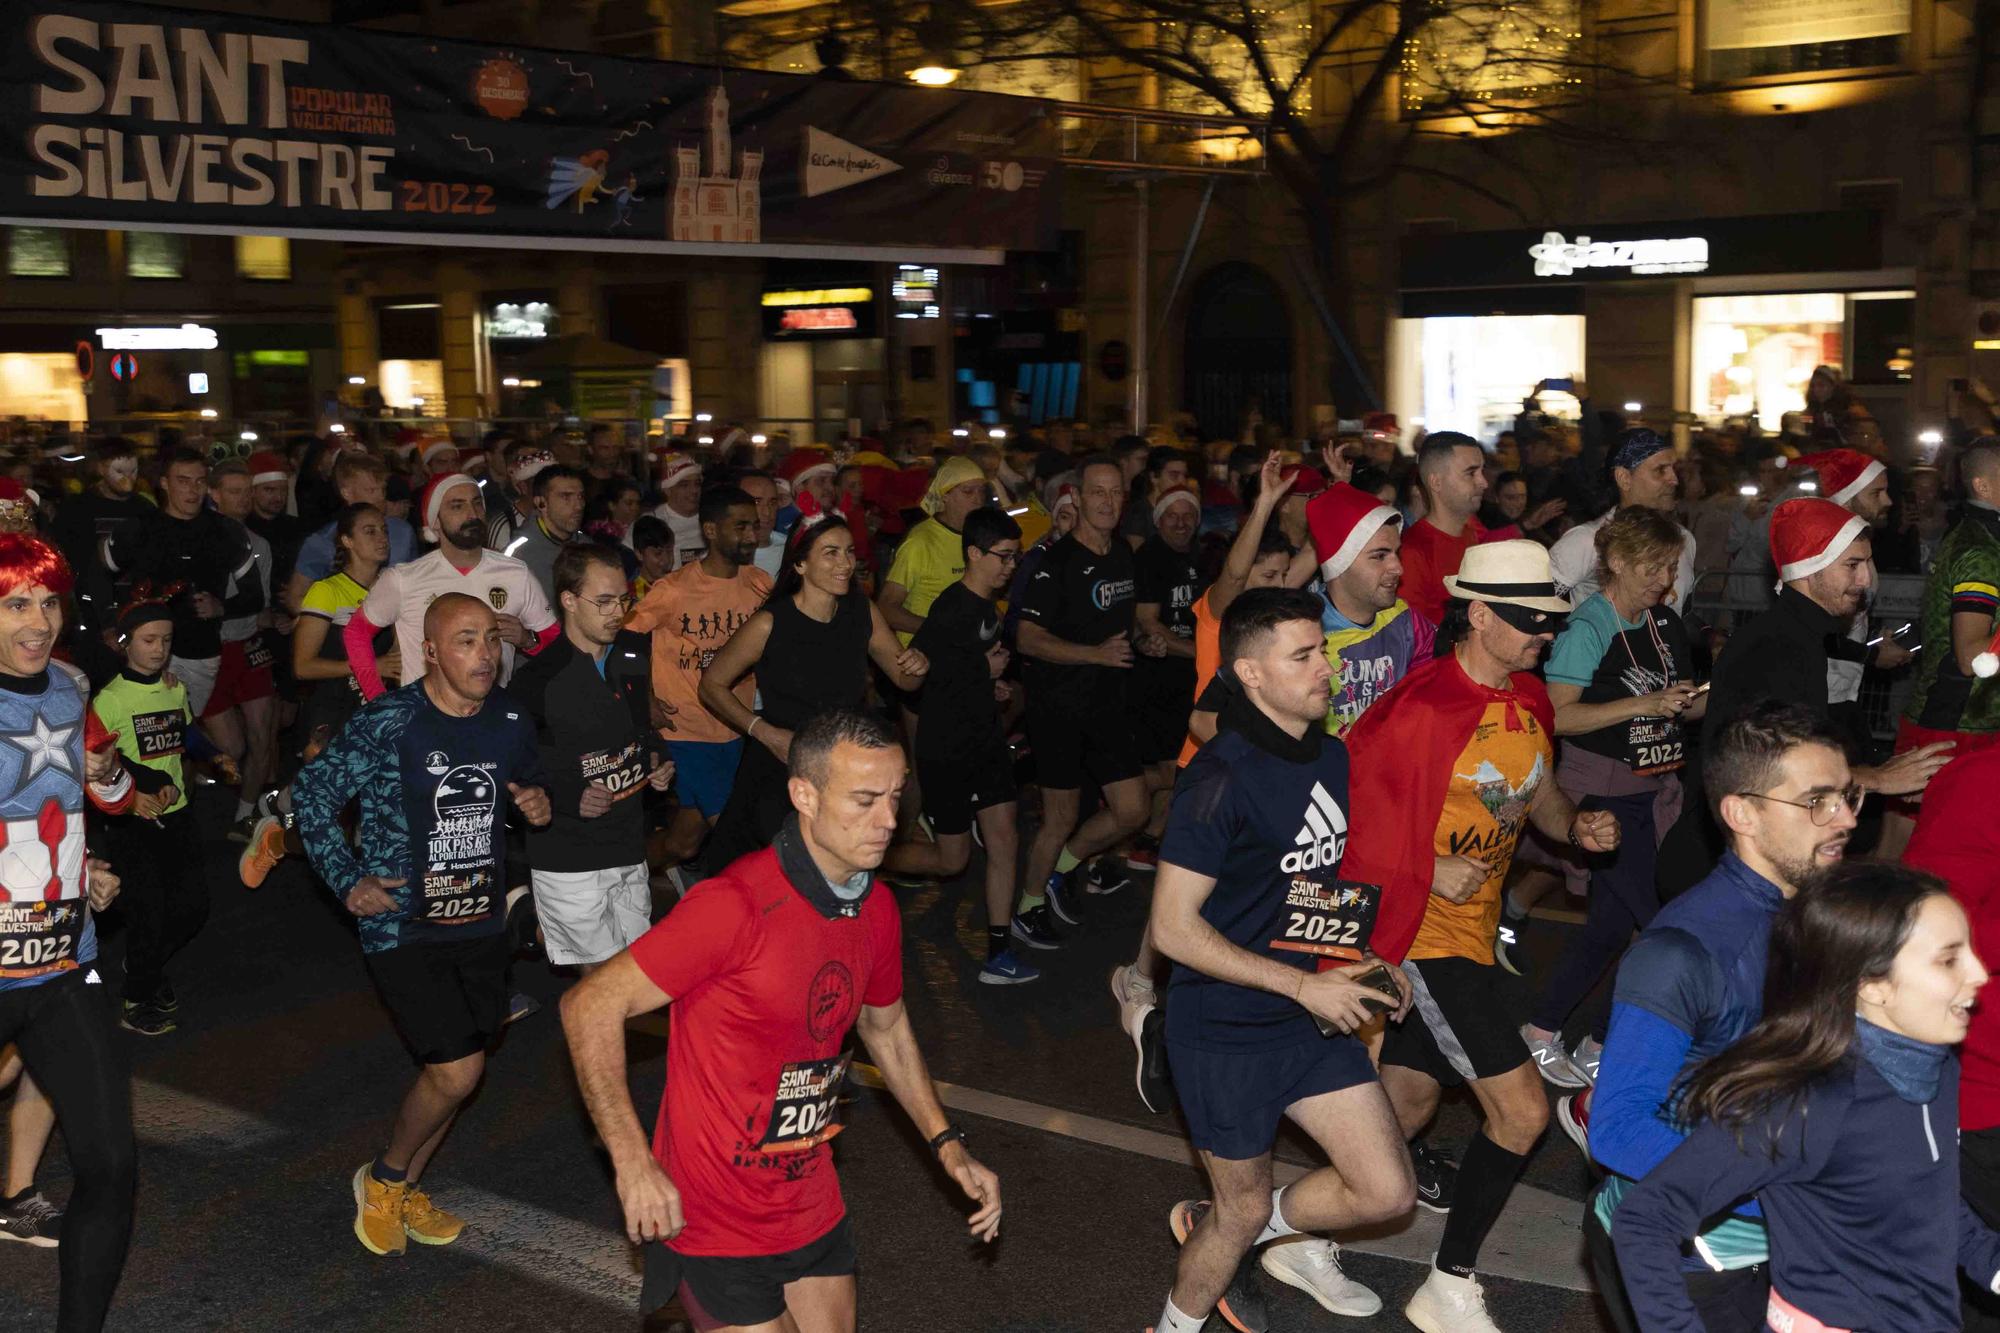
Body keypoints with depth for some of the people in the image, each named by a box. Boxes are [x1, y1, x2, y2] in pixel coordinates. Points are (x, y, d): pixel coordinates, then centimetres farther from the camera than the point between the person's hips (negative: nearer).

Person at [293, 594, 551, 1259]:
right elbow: (311, 791, -7)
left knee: (453, 1069, 13)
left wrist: (537, 803, -3)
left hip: (481, 923, 6)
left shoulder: (510, 723, 0)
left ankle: (406, 1190, 35)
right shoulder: (388, 724, -16)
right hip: (402, 925, -6)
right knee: (457, 1070, -12)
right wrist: (348, 881, -12)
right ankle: (383, 1177, 15)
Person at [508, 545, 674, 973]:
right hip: (567, 858, -6)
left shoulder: (635, 652, 5)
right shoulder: (537, 680, -14)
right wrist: (570, 799, -21)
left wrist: (657, 760, 4)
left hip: (629, 844, 6)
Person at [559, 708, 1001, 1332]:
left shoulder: (876, 908, 0)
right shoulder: (735, 905, -23)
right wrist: (634, 1164, -25)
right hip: (716, 1227, -7)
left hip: (814, 1208, 7)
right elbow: (590, 1006, -20)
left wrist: (948, 1145, 10)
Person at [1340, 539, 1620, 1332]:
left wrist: (1575, 826, -2)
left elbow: (1536, 794, 19)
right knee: (1520, 1111, -9)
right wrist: (1427, 868, -22)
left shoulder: (1528, 698, 5)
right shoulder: (1422, 708, -22)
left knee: (1409, 1102, 18)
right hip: (1425, 930, -9)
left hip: (1472, 924, 9)